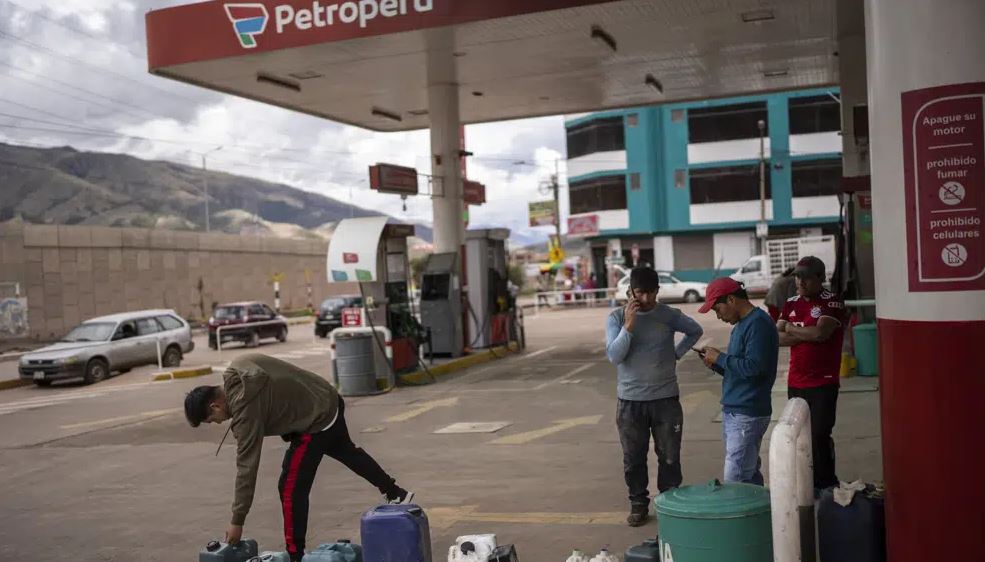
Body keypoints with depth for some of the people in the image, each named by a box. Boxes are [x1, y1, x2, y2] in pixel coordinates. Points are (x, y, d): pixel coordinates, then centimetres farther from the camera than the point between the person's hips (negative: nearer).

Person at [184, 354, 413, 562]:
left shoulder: (245, 407, -27)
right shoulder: (236, 370, -4)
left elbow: (247, 466, -25)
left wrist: (237, 521, -18)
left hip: (316, 420, -10)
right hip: (328, 400, 10)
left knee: (291, 489, -4)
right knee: (344, 450, 32)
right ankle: (397, 494, 48)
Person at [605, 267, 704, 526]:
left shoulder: (669, 315, -2)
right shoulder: (617, 317, -4)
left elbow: (695, 330, 17)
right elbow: (614, 355, -14)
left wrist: (677, 353, 6)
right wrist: (628, 325, -22)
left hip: (665, 398, 0)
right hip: (630, 400, 0)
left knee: (670, 456, 6)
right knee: (633, 458, 8)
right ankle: (639, 505, 23)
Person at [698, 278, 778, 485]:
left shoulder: (758, 324, -13)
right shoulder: (741, 325, 18)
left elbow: (753, 366, -23)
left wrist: (720, 358, -11)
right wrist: (716, 365, 6)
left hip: (747, 415, -10)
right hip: (733, 412, 10)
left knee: (735, 482, -10)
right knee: (750, 476, 13)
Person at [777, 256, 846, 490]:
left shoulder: (832, 302, -7)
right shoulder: (791, 303, 11)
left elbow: (821, 332, -22)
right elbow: (777, 337, 1)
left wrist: (792, 330, -7)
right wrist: (807, 334, -12)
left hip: (823, 383, -6)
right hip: (795, 383, 6)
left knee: (819, 436, -7)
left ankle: (826, 486, 6)